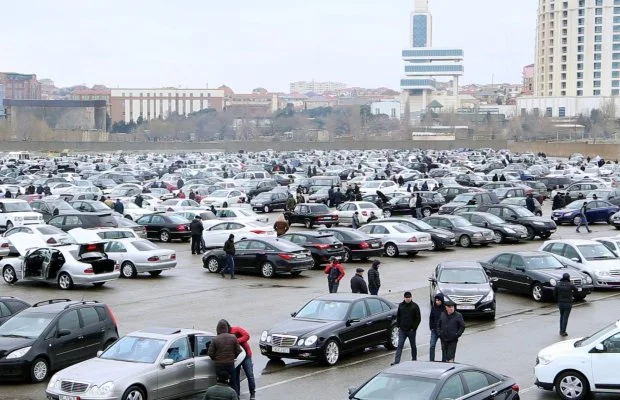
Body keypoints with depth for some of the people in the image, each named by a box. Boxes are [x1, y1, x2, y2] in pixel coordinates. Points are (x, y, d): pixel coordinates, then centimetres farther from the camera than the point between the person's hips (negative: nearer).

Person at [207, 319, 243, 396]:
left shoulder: (215, 340, -11)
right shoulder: (233, 337, -6)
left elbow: (210, 354, -8)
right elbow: (238, 351, 0)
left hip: (219, 365, -1)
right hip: (230, 364, 1)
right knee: (233, 383, 13)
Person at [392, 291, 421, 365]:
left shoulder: (415, 306, -4)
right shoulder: (401, 305, 7)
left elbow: (418, 318, -4)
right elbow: (398, 316, 15)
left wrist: (414, 327, -11)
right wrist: (398, 326, 4)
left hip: (411, 330, -2)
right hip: (402, 330, 2)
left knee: (413, 346, 11)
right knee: (399, 346, -5)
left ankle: (414, 360, 25)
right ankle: (396, 361, -11)